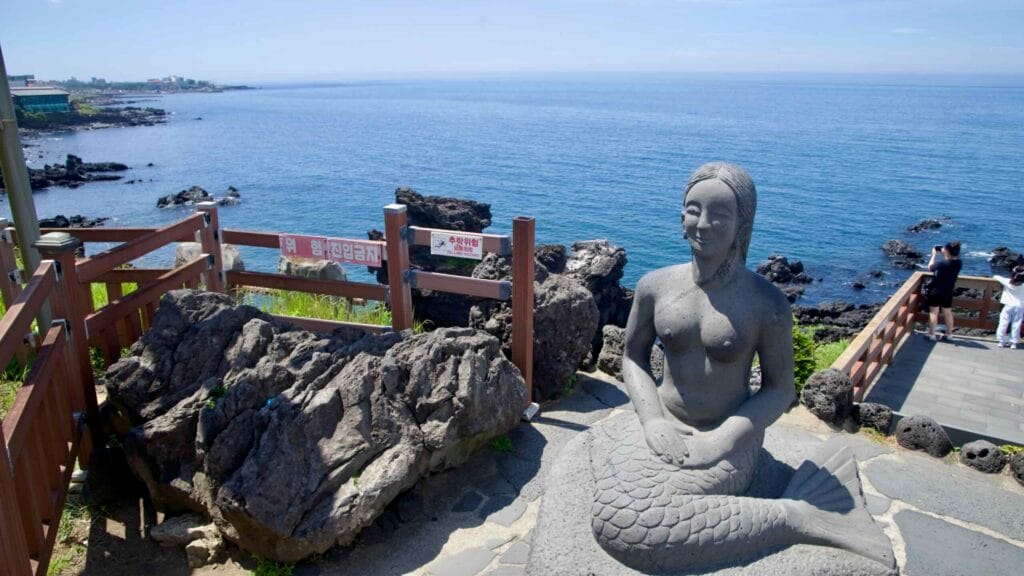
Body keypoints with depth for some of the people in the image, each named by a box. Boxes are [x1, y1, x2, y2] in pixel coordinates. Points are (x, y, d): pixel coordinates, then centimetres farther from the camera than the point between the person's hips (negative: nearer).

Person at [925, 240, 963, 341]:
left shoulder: (943, 263, -23)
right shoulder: (959, 263, -7)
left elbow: (930, 267, -7)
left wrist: (934, 255, 2)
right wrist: (944, 254, 5)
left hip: (936, 291, -5)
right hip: (948, 292, 5)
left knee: (933, 312, 3)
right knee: (948, 313, 17)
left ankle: (931, 334, 6)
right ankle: (949, 334, 26)